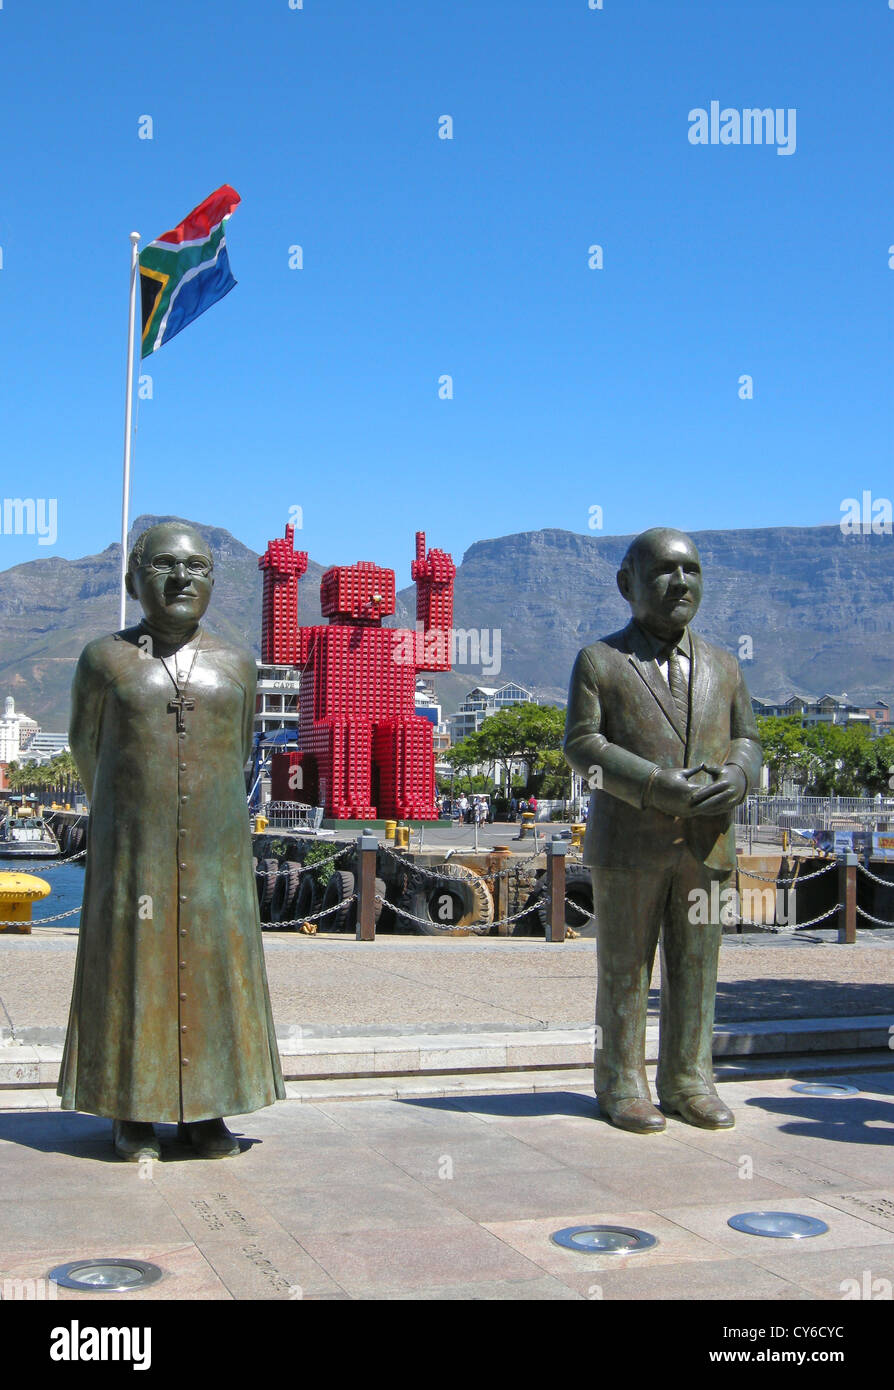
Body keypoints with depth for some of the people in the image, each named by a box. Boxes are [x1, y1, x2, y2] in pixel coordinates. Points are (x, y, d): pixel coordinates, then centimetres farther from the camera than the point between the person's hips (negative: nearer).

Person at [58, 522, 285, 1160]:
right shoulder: (105, 659, 0)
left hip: (215, 845, 2)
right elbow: (86, 744, 14)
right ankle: (133, 1114, 12)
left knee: (213, 968, 3)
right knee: (132, 966, 1)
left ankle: (205, 1112, 13)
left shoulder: (235, 664, 6)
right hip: (134, 845, -2)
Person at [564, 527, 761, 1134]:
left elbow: (747, 739, 16)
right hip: (628, 842, -3)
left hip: (706, 844, 4)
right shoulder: (599, 662, 2)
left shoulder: (723, 666, 15)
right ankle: (622, 1084, 13)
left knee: (696, 966, 7)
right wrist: (656, 786, -17)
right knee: (625, 966, 3)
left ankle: (688, 1081, 18)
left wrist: (737, 777, -9)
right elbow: (582, 743, -5)